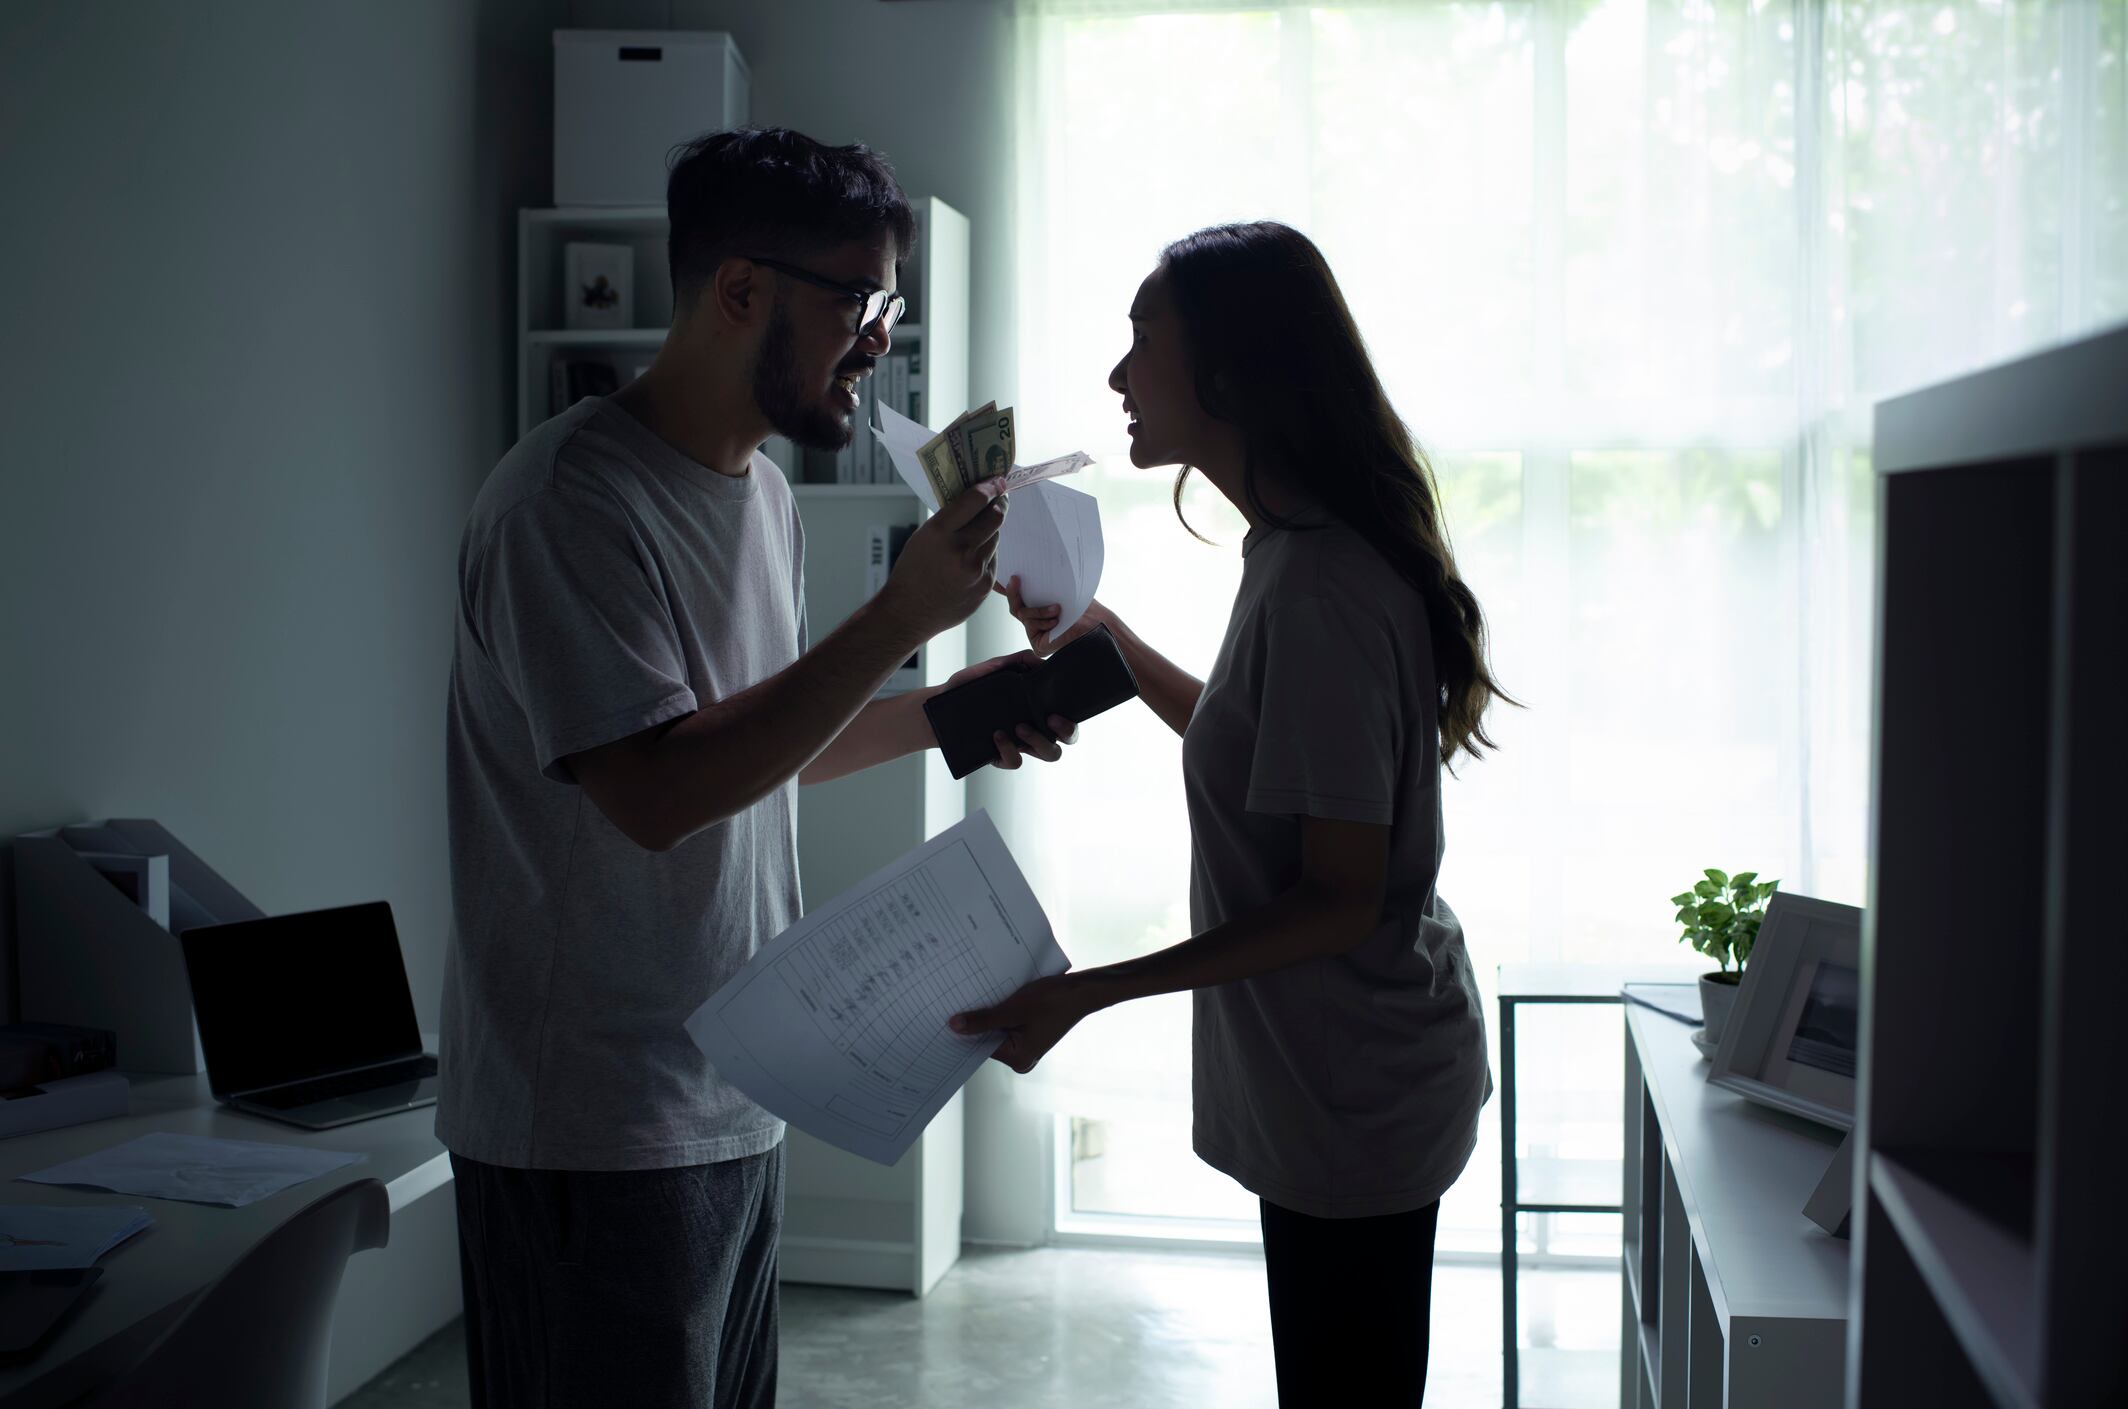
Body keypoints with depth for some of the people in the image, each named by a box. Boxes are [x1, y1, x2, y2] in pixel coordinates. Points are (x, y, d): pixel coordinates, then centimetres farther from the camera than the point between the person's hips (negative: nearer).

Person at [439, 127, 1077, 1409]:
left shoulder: (764, 489, 11)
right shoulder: (574, 496, -18)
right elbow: (656, 789, -26)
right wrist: (899, 620, -25)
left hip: (737, 1103, 9)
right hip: (598, 1131, -9)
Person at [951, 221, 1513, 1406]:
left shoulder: (1320, 586, -25)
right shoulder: (1304, 551, 6)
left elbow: (1338, 897, -25)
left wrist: (1091, 992, -26)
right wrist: (1105, 637, 13)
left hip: (1357, 1095, -10)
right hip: (1344, 1080, 10)